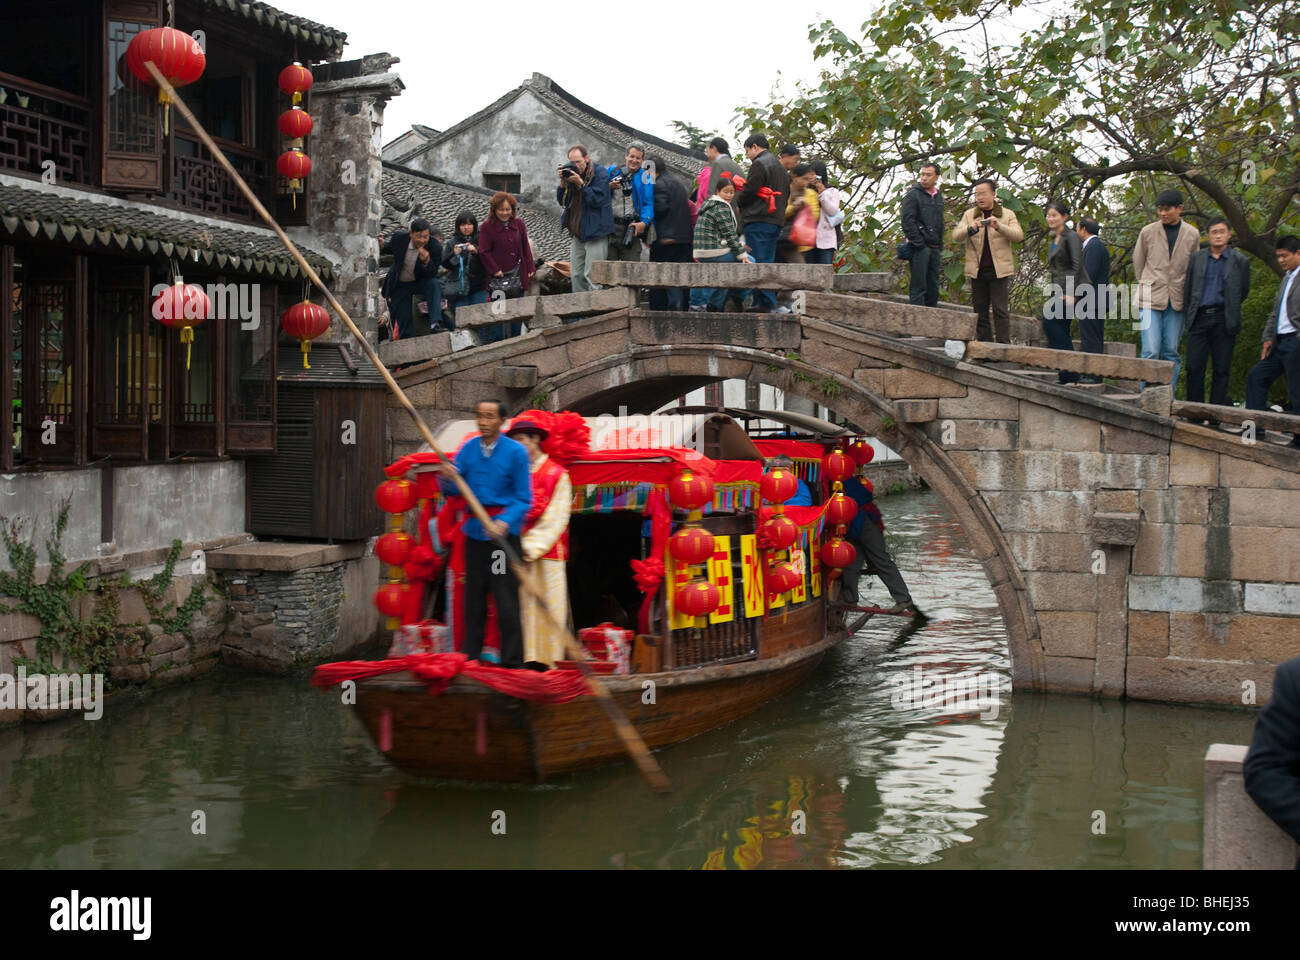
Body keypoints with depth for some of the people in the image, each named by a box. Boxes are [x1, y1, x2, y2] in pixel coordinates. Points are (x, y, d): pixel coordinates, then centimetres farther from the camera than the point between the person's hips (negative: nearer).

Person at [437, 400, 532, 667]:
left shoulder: (516, 452, -5)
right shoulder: (468, 449, 7)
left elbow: (524, 499, -6)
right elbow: (453, 490, 6)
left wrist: (504, 522, -22)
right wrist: (447, 479, -17)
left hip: (504, 533, -4)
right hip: (475, 531, 4)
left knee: (506, 601, -6)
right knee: (473, 600, 11)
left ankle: (512, 663, -1)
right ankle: (470, 658, 20)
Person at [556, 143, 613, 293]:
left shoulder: (600, 173, -7)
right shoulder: (571, 173, 11)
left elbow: (598, 200, -16)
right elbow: (562, 202, 9)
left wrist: (580, 183, -19)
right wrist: (563, 182, -6)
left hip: (595, 232, -7)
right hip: (577, 232, 7)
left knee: (592, 275, -10)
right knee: (577, 275, 7)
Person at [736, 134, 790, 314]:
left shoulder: (759, 165, -8)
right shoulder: (780, 167, 22)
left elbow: (749, 192, -14)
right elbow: (786, 193, 22)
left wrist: (738, 202, 5)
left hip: (758, 220, -9)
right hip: (776, 221, 9)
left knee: (758, 261, -9)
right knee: (768, 262, 12)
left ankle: (765, 302, -13)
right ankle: (770, 304, 11)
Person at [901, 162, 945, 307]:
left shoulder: (938, 197, 17)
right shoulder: (913, 195, -5)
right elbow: (907, 221, -12)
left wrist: (940, 245, 14)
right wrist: (919, 243, -17)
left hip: (934, 248, 7)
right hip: (920, 248, -7)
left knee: (933, 286, 9)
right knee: (918, 285, -7)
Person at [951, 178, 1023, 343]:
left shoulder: (1007, 214, 7)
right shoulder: (969, 215, 12)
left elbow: (1018, 235, -6)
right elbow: (956, 235, 1)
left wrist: (999, 226, -22)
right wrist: (970, 229, -20)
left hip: (999, 269, -3)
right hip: (977, 270, 3)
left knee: (1000, 310, -7)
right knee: (980, 311, 5)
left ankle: (1003, 345, -8)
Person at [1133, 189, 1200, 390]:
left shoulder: (1192, 234, 5)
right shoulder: (1148, 232, 2)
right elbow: (1138, 264, 13)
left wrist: (1183, 292, 10)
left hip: (1177, 301, 2)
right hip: (1151, 298, -1)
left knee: (1171, 351, 4)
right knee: (1151, 351, -8)